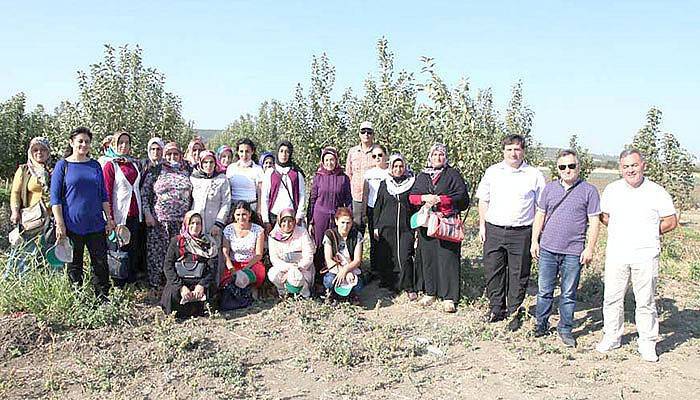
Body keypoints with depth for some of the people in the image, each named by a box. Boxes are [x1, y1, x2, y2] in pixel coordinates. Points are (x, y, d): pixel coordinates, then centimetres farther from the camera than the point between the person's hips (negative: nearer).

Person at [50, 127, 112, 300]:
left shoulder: (95, 165, 10)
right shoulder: (63, 165, 0)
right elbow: (55, 198, -4)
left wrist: (109, 218, 8)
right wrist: (60, 225, -11)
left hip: (96, 224, 3)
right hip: (72, 225, -3)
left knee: (101, 263, 3)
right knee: (74, 266, 7)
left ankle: (103, 299, 12)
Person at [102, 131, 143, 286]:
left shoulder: (133, 164, 13)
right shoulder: (110, 165, -5)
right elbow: (106, 193, -9)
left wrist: (142, 213, 12)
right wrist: (110, 218, -14)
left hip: (135, 215, 5)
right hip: (120, 215, -5)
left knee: (134, 249, 11)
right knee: (120, 250, 5)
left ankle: (132, 281, 23)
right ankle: (119, 286, 16)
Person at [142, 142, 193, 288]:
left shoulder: (187, 172, 11)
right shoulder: (155, 172, 6)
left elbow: (192, 195, 16)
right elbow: (145, 194, 5)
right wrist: (147, 215, -4)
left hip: (182, 221, 2)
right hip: (159, 220, -1)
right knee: (157, 253, 0)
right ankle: (155, 285, 11)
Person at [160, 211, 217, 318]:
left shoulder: (208, 243, 9)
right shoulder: (176, 241, 7)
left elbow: (212, 268, 2)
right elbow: (168, 266, -1)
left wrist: (202, 285, -15)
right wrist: (181, 286, -14)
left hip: (199, 282, 0)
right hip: (178, 280, 0)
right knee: (173, 294, -25)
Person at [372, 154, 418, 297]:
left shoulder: (411, 183, 6)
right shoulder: (384, 184, 10)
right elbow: (377, 206, 12)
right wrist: (375, 226, 7)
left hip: (406, 228, -2)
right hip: (386, 227, 2)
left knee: (405, 257, -9)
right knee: (387, 257, 3)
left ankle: (410, 288, 3)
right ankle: (388, 284, 18)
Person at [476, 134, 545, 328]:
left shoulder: (534, 175, 2)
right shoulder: (492, 172, 7)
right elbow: (483, 201, 13)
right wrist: (482, 225, 6)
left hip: (521, 233, -2)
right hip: (494, 230, 2)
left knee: (519, 274, 6)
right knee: (493, 271, 7)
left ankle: (515, 311, 21)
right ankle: (496, 308, 23)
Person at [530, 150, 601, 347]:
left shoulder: (589, 191, 0)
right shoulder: (549, 188, 8)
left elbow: (594, 223, 0)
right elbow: (540, 216, 12)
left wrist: (589, 249, -5)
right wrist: (534, 241, 6)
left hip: (573, 252, -2)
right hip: (547, 249, 2)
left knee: (569, 294, 7)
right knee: (544, 291, 9)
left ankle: (565, 330, 21)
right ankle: (541, 324, 24)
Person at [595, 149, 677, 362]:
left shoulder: (657, 192, -1)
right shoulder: (611, 190, 6)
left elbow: (671, 221, 4)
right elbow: (603, 216, 17)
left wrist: (647, 233, 1)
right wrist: (621, 232, 6)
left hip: (645, 256, -2)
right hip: (616, 255, 2)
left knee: (645, 301, 5)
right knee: (612, 298, 8)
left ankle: (647, 343, 19)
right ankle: (611, 337, 23)